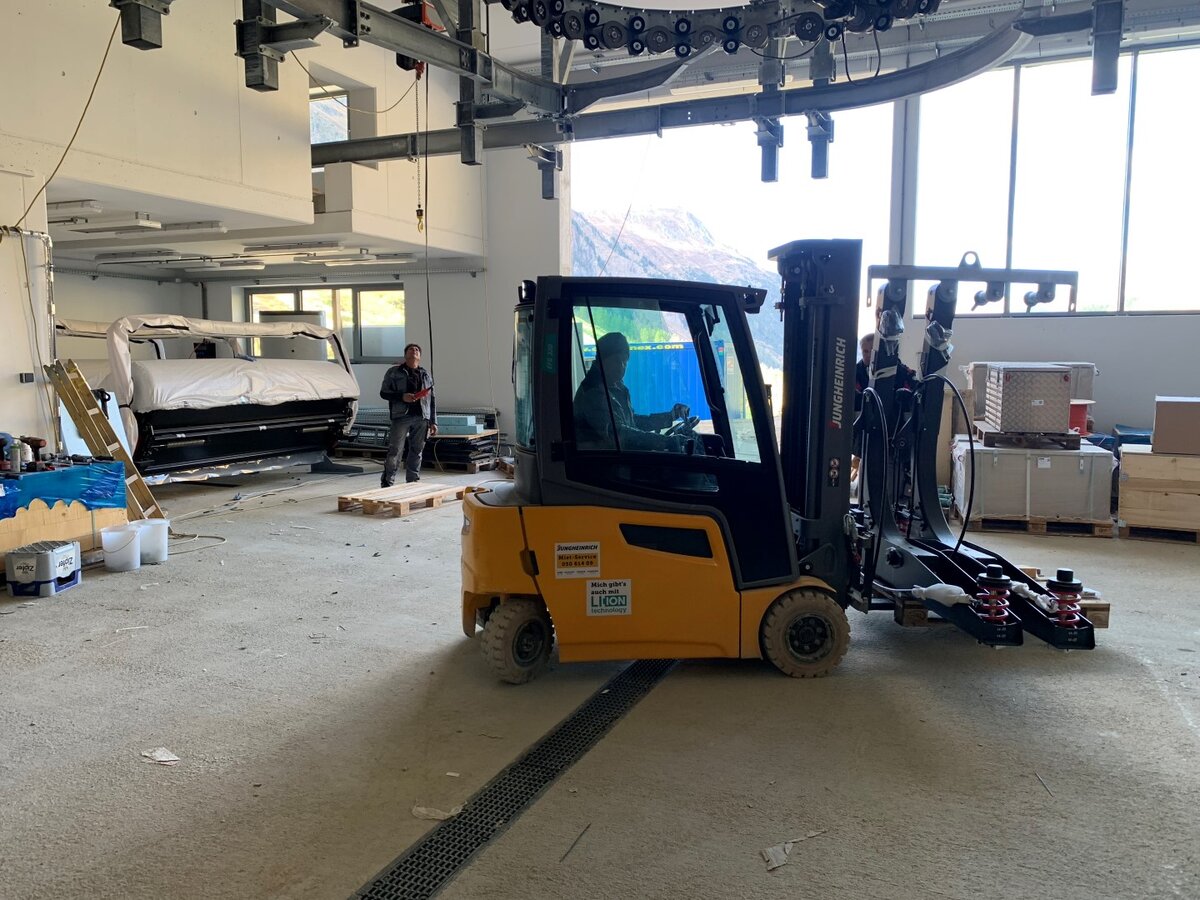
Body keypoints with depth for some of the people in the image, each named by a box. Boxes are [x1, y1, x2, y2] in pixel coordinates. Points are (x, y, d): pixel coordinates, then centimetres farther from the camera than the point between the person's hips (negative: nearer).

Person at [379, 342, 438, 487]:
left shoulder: (426, 375, 19)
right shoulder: (394, 372, 8)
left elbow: (432, 401, 18)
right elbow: (383, 393, 3)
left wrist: (433, 422, 11)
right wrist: (402, 396, -13)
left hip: (421, 418, 4)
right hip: (401, 416, -3)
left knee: (416, 451, 6)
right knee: (394, 450, -6)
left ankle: (413, 483, 14)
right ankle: (387, 483, -1)